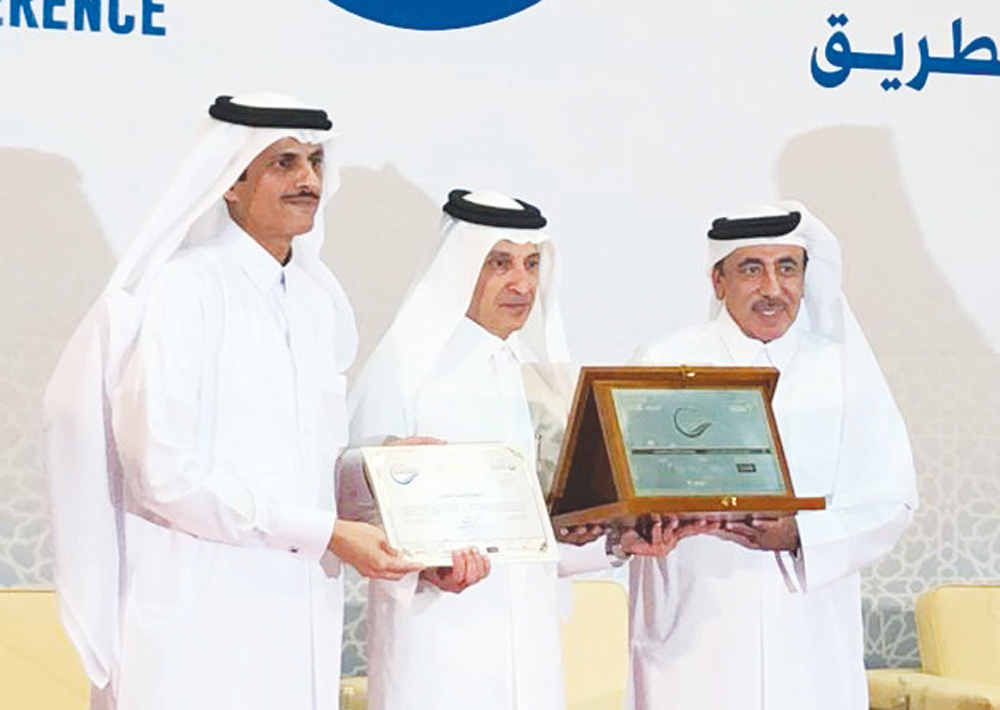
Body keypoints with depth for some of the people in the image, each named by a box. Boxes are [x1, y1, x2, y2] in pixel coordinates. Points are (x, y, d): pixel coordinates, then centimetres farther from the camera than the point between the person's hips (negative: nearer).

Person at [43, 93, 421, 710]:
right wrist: (325, 533, -16)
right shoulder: (182, 290, -11)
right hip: (200, 621, -6)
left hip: (303, 610, 7)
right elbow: (166, 474, -17)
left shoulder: (320, 301, 12)